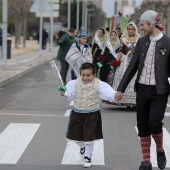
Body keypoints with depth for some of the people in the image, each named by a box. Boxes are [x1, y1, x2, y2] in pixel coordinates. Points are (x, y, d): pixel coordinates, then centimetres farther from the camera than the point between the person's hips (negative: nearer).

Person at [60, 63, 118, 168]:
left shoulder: (99, 85, -16)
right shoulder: (74, 84, -6)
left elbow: (107, 91, -31)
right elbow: (69, 94, -5)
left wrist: (115, 95, -51)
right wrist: (64, 93, -28)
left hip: (92, 114, -3)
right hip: (77, 113, 3)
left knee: (89, 137, 1)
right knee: (75, 136, 13)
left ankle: (88, 157, 23)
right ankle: (82, 147, 48)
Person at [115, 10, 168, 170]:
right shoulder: (142, 42, 6)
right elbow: (133, 66, 10)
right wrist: (121, 88, 9)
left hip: (159, 91, -4)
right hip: (142, 89, 5)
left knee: (154, 122, -15)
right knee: (142, 126, 5)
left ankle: (160, 150, 14)